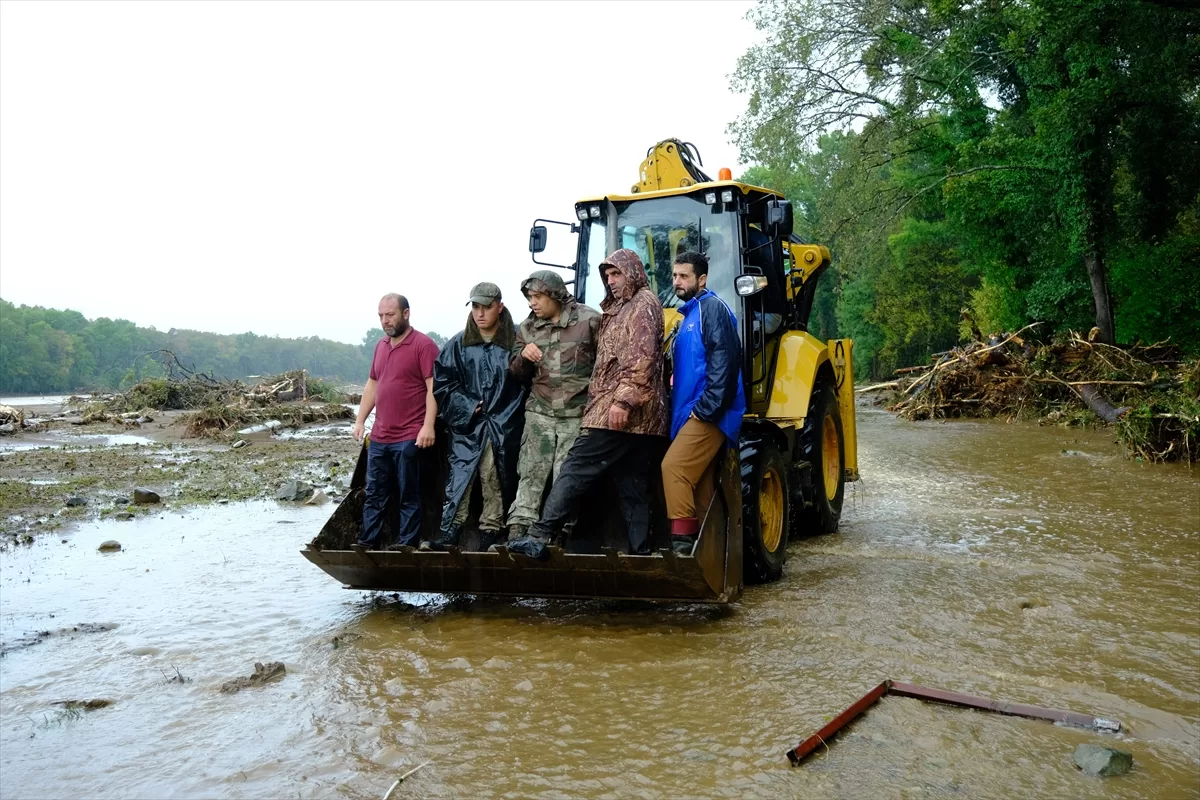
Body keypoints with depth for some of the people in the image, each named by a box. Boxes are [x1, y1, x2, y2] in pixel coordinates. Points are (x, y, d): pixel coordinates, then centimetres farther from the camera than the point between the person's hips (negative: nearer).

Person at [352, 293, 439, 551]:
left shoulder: (423, 344, -9)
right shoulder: (381, 345, 14)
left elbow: (433, 387, -13)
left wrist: (428, 425, -19)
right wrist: (360, 420, 16)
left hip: (409, 438, -7)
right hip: (379, 437, 7)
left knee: (408, 496, 2)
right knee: (374, 494, 12)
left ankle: (405, 546, 9)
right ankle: (368, 542, 20)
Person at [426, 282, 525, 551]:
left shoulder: (514, 342, -1)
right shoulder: (458, 344, 6)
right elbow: (441, 383, 7)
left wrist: (509, 416, -6)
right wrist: (467, 408, -3)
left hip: (503, 429, -1)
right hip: (466, 428, 1)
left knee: (496, 485, 2)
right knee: (458, 481, -4)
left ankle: (489, 538, 9)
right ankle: (447, 536, -1)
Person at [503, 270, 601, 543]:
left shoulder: (589, 320, -3)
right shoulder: (527, 328, 11)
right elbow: (517, 374, 16)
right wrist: (523, 356, -6)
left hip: (577, 414, -3)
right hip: (539, 412, 3)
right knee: (530, 474, -2)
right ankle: (517, 531, -3)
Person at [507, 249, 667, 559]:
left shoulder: (644, 304, -4)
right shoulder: (621, 308, 27)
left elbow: (642, 359, -16)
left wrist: (623, 400, -23)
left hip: (618, 413, -10)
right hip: (636, 418, 10)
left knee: (575, 470, -11)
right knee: (634, 486, 7)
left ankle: (541, 535, -12)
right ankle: (640, 550, 8)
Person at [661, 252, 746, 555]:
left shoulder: (712, 308, -7)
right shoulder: (690, 315, 22)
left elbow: (724, 361, -18)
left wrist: (705, 408, -21)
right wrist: (681, 411, 17)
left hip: (708, 414, -10)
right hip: (691, 413, 10)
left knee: (673, 467, -17)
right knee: (700, 480, 10)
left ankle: (683, 541, -14)